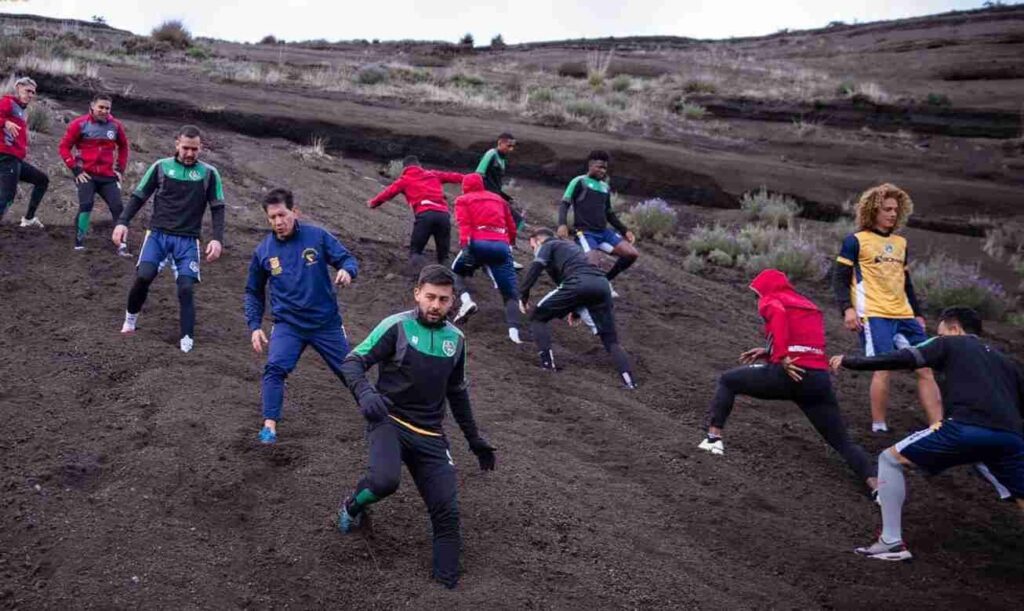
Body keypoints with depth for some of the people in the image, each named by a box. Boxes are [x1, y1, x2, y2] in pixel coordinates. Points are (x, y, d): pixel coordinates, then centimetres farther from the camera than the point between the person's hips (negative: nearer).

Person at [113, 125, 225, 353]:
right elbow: (138, 197, 8)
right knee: (143, 276, -16)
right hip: (158, 234, 0)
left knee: (186, 287, -9)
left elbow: (217, 209, 3)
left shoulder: (209, 174, 3)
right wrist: (123, 222, -5)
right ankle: (131, 317, 12)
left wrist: (217, 239, -9)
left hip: (187, 240, 0)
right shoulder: (161, 167, 4)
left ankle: (187, 339, 2)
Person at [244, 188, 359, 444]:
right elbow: (253, 292, 9)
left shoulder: (317, 236, -7)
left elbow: (347, 258, -6)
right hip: (288, 324, 1)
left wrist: (347, 270, -30)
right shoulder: (263, 251, -1)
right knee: (275, 367, -23)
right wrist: (254, 326, 1)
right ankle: (269, 425, -15)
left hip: (326, 322, 0)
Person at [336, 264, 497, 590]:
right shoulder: (397, 326, -7)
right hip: (389, 421, -4)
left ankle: (448, 582, 6)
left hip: (430, 436, 5)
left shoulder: (455, 339, 9)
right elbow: (352, 362, -8)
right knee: (385, 480, -31)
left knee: (447, 513, -5)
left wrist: (475, 439, 23)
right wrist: (365, 393, -30)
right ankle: (353, 507, 4)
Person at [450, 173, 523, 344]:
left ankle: (466, 300, -1)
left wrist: (465, 247, -13)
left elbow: (464, 224, -2)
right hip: (502, 245, 2)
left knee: (456, 272, 26)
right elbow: (511, 227, 24)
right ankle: (514, 332, -14)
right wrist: (510, 244, 42)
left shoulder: (463, 200, 16)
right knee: (510, 293, 6)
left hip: (478, 244, -2)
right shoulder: (498, 199, 28)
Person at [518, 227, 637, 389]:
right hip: (602, 284, 6)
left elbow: (535, 268, -2)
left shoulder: (546, 246, 20)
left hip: (578, 283, -6)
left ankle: (547, 362, 4)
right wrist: (576, 310, 43)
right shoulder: (572, 246, 41)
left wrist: (524, 295, 1)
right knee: (610, 338, 14)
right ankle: (628, 380, -3)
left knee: (538, 317, 14)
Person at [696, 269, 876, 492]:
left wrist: (782, 357, -20)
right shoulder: (810, 306, 29)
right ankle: (875, 483, -9)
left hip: (788, 375, -5)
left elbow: (778, 314, -16)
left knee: (727, 381, 18)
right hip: (820, 379, 5)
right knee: (843, 442, 12)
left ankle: (714, 438, 10)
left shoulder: (771, 300, 9)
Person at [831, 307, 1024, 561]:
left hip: (966, 428, -4)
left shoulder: (950, 344, 20)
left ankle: (892, 543, 8)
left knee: (889, 459, 12)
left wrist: (850, 362, 12)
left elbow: (902, 359, 7)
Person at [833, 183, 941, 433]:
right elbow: (840, 279, -2)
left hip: (904, 316, 7)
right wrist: (847, 309, -15)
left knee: (925, 368, 0)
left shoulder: (901, 243, 20)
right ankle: (879, 427, -4)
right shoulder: (856, 241, 1)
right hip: (873, 316, -6)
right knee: (883, 368, -16)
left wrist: (918, 314, 22)